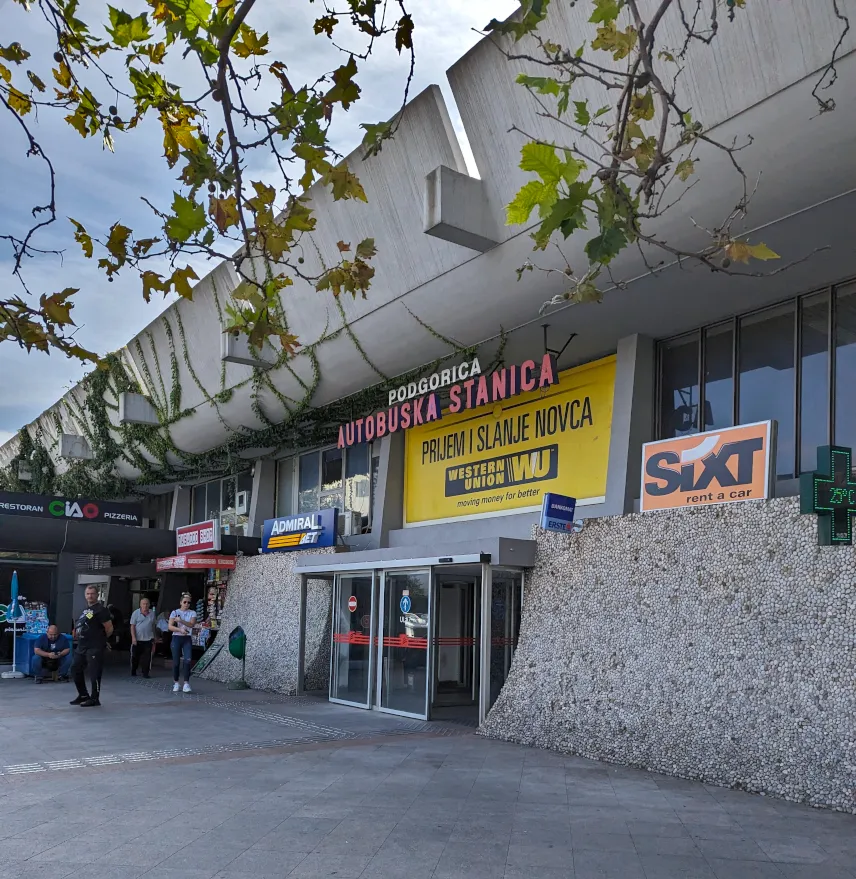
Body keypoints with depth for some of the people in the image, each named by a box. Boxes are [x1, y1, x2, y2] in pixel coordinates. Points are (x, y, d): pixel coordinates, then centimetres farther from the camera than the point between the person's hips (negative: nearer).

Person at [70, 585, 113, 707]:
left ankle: (94, 698, 7)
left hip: (95, 648, -10)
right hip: (81, 646, 10)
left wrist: (101, 639, -1)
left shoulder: (101, 610, -12)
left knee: (94, 673, -4)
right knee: (75, 669, 15)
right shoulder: (85, 609, 15)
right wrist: (77, 633, 15)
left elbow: (109, 628, -13)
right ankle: (83, 695, 28)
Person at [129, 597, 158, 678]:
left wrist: (155, 637, 15)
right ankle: (133, 672, 21)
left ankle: (145, 673, 5)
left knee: (147, 657, -1)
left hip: (148, 639, 2)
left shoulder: (152, 613, 7)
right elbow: (132, 626, -5)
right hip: (137, 639, -2)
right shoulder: (136, 613, -4)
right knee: (135, 657, 7)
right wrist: (133, 637, -14)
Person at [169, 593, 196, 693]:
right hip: (176, 638, 0)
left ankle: (186, 684, -12)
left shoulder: (192, 613, 6)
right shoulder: (175, 612, 2)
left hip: (187, 639, 1)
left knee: (187, 660, -13)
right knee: (176, 662, 2)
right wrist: (180, 629, -23)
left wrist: (180, 620, -21)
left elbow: (192, 624, -10)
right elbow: (170, 626, -8)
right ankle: (176, 683, 16)